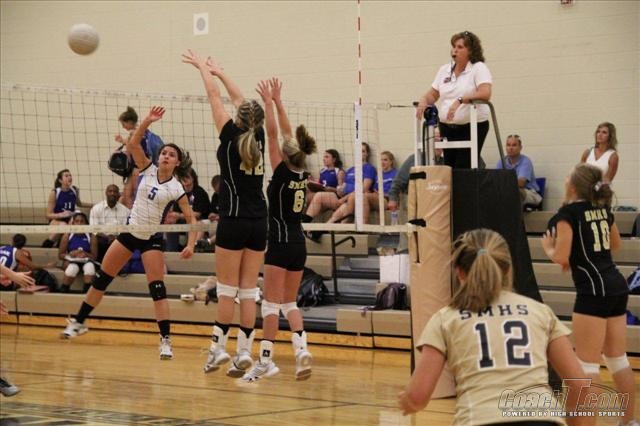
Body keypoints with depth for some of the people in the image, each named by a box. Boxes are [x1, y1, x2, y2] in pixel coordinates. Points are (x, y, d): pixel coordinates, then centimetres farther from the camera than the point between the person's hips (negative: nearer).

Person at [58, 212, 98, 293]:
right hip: (71, 262, -1)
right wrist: (71, 254, -17)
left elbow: (94, 256, 0)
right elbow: (60, 255, 2)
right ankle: (63, 291, -23)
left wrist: (85, 254, -20)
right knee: (73, 268, -37)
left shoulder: (91, 237, 0)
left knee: (90, 266, -36)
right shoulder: (67, 236, 1)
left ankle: (87, 291, -33)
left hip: (85, 261, 1)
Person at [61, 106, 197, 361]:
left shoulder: (176, 188, -9)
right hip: (130, 231, 4)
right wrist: (147, 121, -25)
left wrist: (190, 245, -22)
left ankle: (165, 340, -8)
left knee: (157, 287, -11)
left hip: (152, 238, -3)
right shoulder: (148, 170, -1)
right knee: (102, 278, 8)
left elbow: (191, 219, -8)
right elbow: (133, 144, -13)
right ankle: (79, 322, 21)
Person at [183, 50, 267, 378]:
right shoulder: (258, 139, 6)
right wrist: (218, 71, 30)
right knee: (248, 291, 4)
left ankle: (219, 348, 1)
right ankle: (244, 351, 1)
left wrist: (203, 68, 19)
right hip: (259, 223, 5)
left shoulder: (231, 136, -8)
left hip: (234, 221, -5)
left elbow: (214, 96, 4)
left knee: (227, 289, 0)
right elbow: (240, 100, 19)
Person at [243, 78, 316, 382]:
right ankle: (301, 348, -4)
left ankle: (266, 359, -5)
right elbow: (288, 135, 12)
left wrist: (268, 102, -5)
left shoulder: (283, 173, -13)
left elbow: (273, 133, -12)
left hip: (281, 242, -7)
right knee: (289, 302, 13)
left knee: (272, 302, -4)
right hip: (298, 243, 7)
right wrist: (277, 100, 15)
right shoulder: (303, 174, 4)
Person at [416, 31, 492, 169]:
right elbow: (433, 94, 17)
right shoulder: (444, 70, 14)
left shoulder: (479, 68, -6)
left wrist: (460, 100, -32)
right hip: (447, 127, 6)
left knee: (464, 168, -12)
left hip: (473, 126, -6)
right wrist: (423, 101, -7)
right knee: (449, 167, 4)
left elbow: (485, 94, -21)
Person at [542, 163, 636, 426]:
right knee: (617, 358, 15)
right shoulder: (602, 209, 11)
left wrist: (548, 248, 4)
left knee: (587, 363, -4)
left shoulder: (568, 213, -10)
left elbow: (561, 258, -15)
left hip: (594, 290, -8)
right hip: (617, 286, 8)